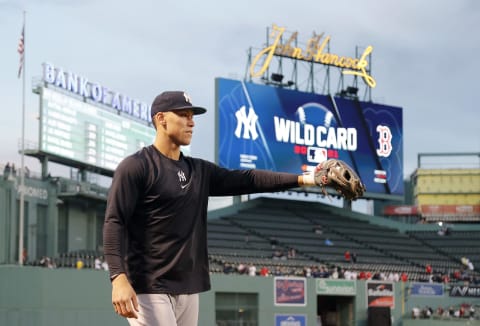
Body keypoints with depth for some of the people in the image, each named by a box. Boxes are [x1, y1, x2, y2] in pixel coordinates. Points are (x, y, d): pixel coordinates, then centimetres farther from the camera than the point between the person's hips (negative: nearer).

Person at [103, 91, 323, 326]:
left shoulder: (199, 171, 17)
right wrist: (119, 278, -24)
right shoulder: (136, 167, -5)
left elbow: (246, 179, 12)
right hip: (149, 290, -8)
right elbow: (114, 223, -11)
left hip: (189, 290, 8)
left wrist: (301, 179, 2)